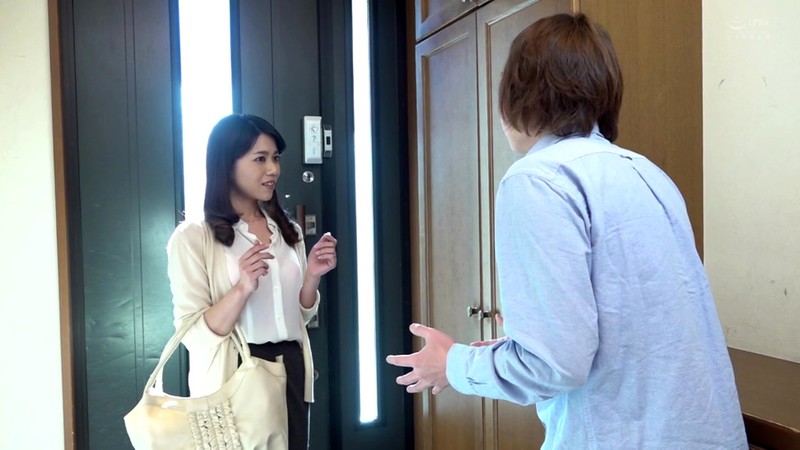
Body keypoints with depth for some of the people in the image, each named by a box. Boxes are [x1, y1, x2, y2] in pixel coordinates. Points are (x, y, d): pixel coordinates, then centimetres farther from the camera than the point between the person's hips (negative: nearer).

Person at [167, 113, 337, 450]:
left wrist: (312, 276, -4)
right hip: (234, 377, -5)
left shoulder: (287, 231, 9)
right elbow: (194, 334, -14)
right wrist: (243, 287, -28)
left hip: (290, 371, 5)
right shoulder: (193, 237, -9)